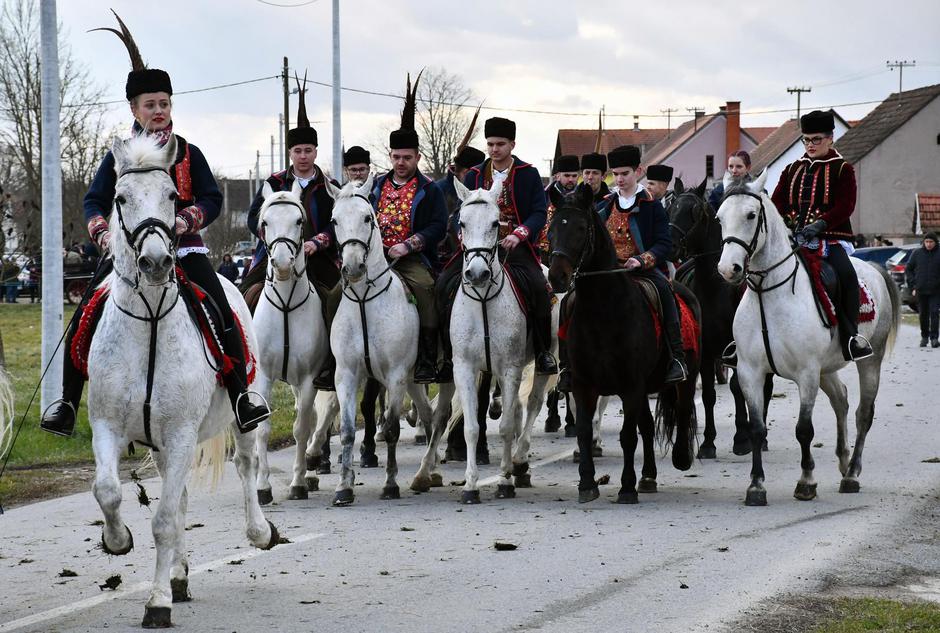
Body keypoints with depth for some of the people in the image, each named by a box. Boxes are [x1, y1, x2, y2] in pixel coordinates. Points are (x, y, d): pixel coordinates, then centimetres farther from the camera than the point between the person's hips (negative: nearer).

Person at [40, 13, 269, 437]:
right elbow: (95, 201, 6)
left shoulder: (188, 154, 6)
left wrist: (185, 220, -19)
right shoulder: (119, 156, 7)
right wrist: (102, 232, -15)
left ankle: (240, 399, -20)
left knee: (222, 316, -20)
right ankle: (67, 404, -2)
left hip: (182, 247, -1)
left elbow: (212, 199, 1)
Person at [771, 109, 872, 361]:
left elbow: (845, 206, -6)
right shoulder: (793, 169, 19)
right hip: (794, 237, 4)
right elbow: (778, 200, 14)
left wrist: (821, 223, -22)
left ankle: (851, 336, -22)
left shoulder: (842, 170, 6)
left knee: (846, 274, -30)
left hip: (830, 238, -4)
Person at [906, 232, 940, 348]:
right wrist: (913, 286, 3)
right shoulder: (917, 254, 5)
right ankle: (924, 337, 21)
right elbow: (908, 270, 11)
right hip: (920, 291, 2)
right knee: (923, 315, 9)